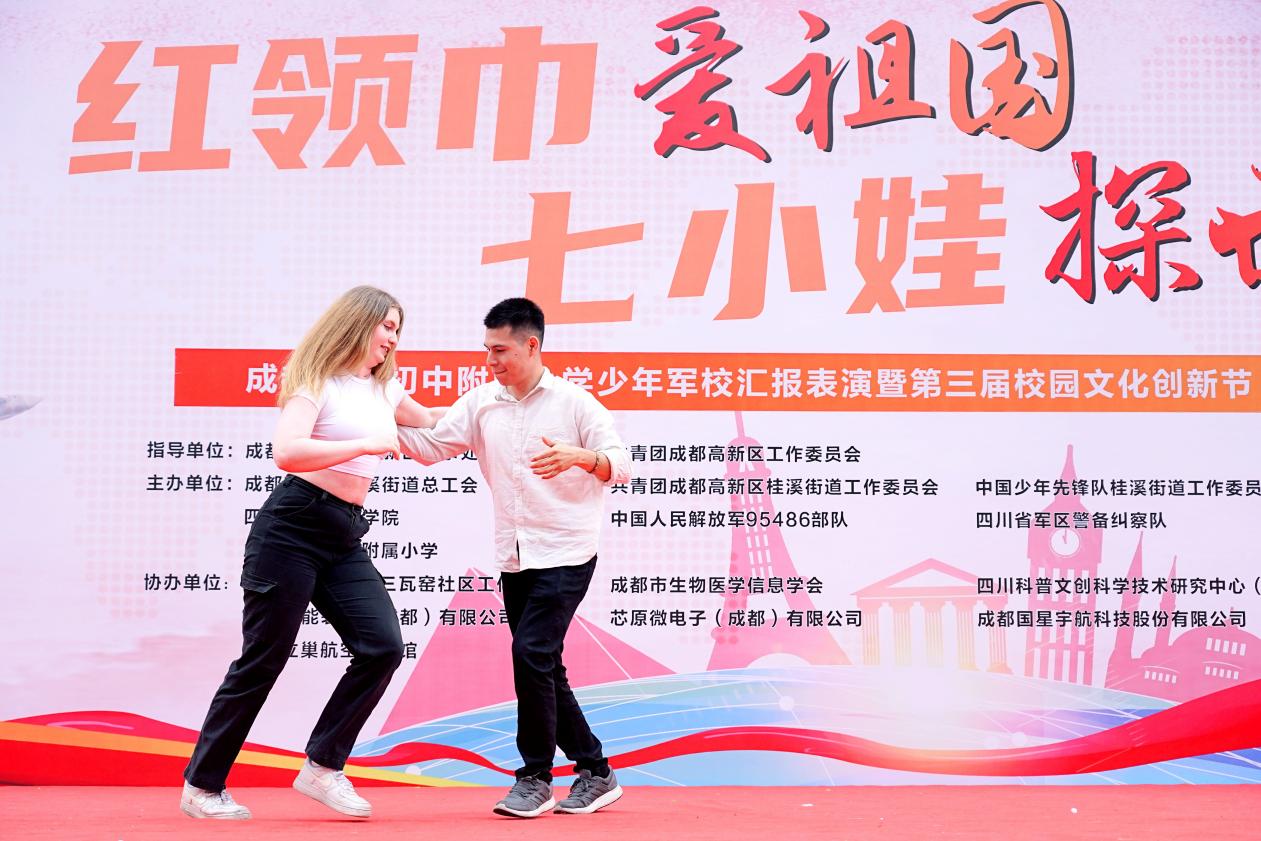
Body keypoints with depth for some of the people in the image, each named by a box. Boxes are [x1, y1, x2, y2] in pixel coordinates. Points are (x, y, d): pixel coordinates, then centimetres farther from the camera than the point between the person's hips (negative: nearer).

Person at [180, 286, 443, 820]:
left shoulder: (385, 390, 17)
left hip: (344, 538, 7)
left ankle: (323, 767, 2)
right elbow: (286, 452, -22)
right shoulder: (319, 381, -6)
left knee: (383, 646, -9)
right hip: (293, 528, -7)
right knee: (263, 658, -3)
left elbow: (435, 425, 36)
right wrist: (367, 444, -22)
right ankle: (201, 786, 11)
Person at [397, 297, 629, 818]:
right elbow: (432, 447, 4)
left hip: (565, 555, -6)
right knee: (544, 670, 9)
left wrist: (579, 456, -25)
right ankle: (596, 773, 22)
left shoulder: (574, 401, -5)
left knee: (531, 652, -17)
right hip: (514, 559, 6)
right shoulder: (482, 403, 7)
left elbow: (621, 465, -6)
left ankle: (536, 776, -2)